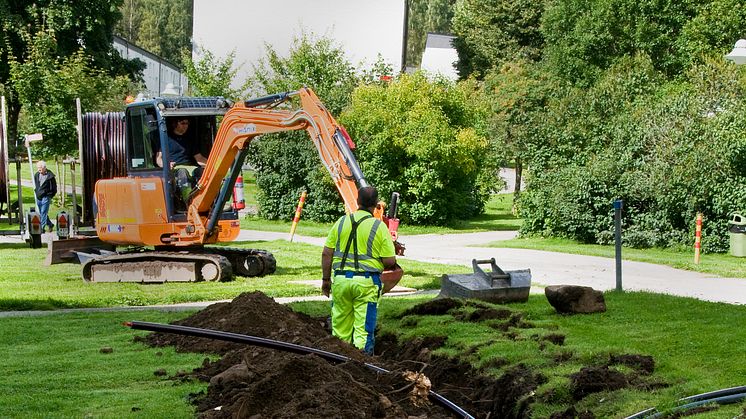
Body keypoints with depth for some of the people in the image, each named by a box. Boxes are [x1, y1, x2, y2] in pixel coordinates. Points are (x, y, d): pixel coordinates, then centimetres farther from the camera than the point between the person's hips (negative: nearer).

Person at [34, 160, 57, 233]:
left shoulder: (50, 176, -9)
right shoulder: (37, 175, 7)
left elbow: (54, 188, -4)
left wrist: (50, 196, -4)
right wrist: (36, 193, 12)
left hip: (46, 197, -6)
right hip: (38, 197, 6)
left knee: (44, 212, -9)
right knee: (41, 213, 12)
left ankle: (42, 227, -7)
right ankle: (50, 224, 29)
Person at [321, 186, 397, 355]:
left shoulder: (341, 222, 4)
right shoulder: (379, 227, -5)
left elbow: (326, 254, 4)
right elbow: (389, 261, -6)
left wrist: (326, 279, 12)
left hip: (341, 279, 3)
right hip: (367, 283, -3)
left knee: (340, 328, 13)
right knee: (363, 329, 0)